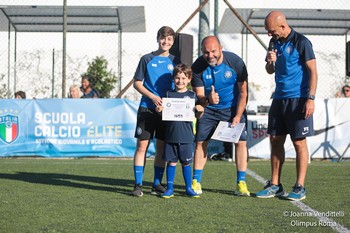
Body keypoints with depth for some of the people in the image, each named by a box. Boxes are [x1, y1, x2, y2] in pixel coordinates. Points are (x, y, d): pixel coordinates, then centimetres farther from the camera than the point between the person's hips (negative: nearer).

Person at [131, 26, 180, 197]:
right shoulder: (147, 59, 1)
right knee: (142, 146, -6)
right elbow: (137, 83, 1)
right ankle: (138, 185, -2)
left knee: (162, 148, 7)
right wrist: (152, 97, -13)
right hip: (147, 108, -3)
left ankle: (157, 185, 16)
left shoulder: (175, 61, 9)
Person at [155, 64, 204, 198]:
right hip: (171, 135, 1)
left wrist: (200, 110, -14)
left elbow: (197, 116, 6)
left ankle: (189, 188, 17)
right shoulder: (169, 94, 6)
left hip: (186, 136, -1)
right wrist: (158, 110, -13)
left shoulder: (192, 95, 4)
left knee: (186, 162, 6)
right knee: (171, 162, 5)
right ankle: (169, 188, 13)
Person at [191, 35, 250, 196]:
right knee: (200, 142, -3)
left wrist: (238, 116, -16)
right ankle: (196, 182, 5)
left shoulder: (235, 62, -19)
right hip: (208, 109, 1)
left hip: (233, 107, -1)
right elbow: (199, 94, -16)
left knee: (241, 141, -9)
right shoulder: (198, 66, -18)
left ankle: (241, 183, -3)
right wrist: (208, 100, -40)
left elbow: (243, 92, -11)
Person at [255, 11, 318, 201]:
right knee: (275, 141, 8)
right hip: (279, 98, 7)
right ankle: (275, 185, 16)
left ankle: (300, 187, 2)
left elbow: (313, 72, -11)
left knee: (299, 142, -4)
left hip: (298, 99, -7)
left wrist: (311, 98, -17)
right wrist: (270, 62, -3)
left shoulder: (301, 42, -9)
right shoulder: (275, 42, 12)